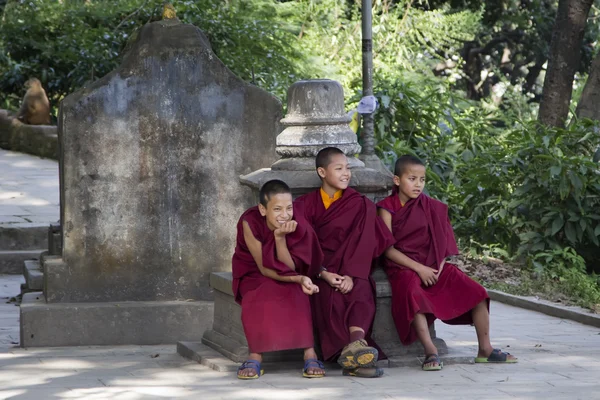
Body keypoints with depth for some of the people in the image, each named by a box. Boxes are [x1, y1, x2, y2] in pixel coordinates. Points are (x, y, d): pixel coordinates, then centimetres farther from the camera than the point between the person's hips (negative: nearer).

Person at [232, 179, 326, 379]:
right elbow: (264, 269, -23)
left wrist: (280, 237, -36)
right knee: (259, 297, -33)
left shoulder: (298, 225, -20)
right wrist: (298, 279, -34)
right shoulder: (250, 223, -25)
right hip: (255, 275, -1)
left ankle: (310, 354, -32)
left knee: (296, 294, -31)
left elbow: (289, 268, -23)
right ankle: (255, 356, -28)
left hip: (288, 277, 1)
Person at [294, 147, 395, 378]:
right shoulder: (306, 204, 8)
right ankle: (355, 353, -47)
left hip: (351, 269, 1)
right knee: (330, 294, -34)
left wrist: (352, 275, -21)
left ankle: (355, 344, -56)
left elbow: (364, 242, -4)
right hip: (321, 269, -1)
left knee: (361, 290, -33)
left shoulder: (358, 204, 9)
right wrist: (323, 273, -19)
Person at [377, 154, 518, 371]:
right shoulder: (388, 208, -2)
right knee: (413, 294, -39)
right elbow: (388, 248, -9)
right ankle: (430, 352, -38)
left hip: (434, 266, 5)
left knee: (476, 292, -10)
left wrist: (439, 265, -6)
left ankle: (485, 349, -2)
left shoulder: (430, 207, 12)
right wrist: (418, 268, -15)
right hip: (404, 267, -5)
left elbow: (442, 240, 13)